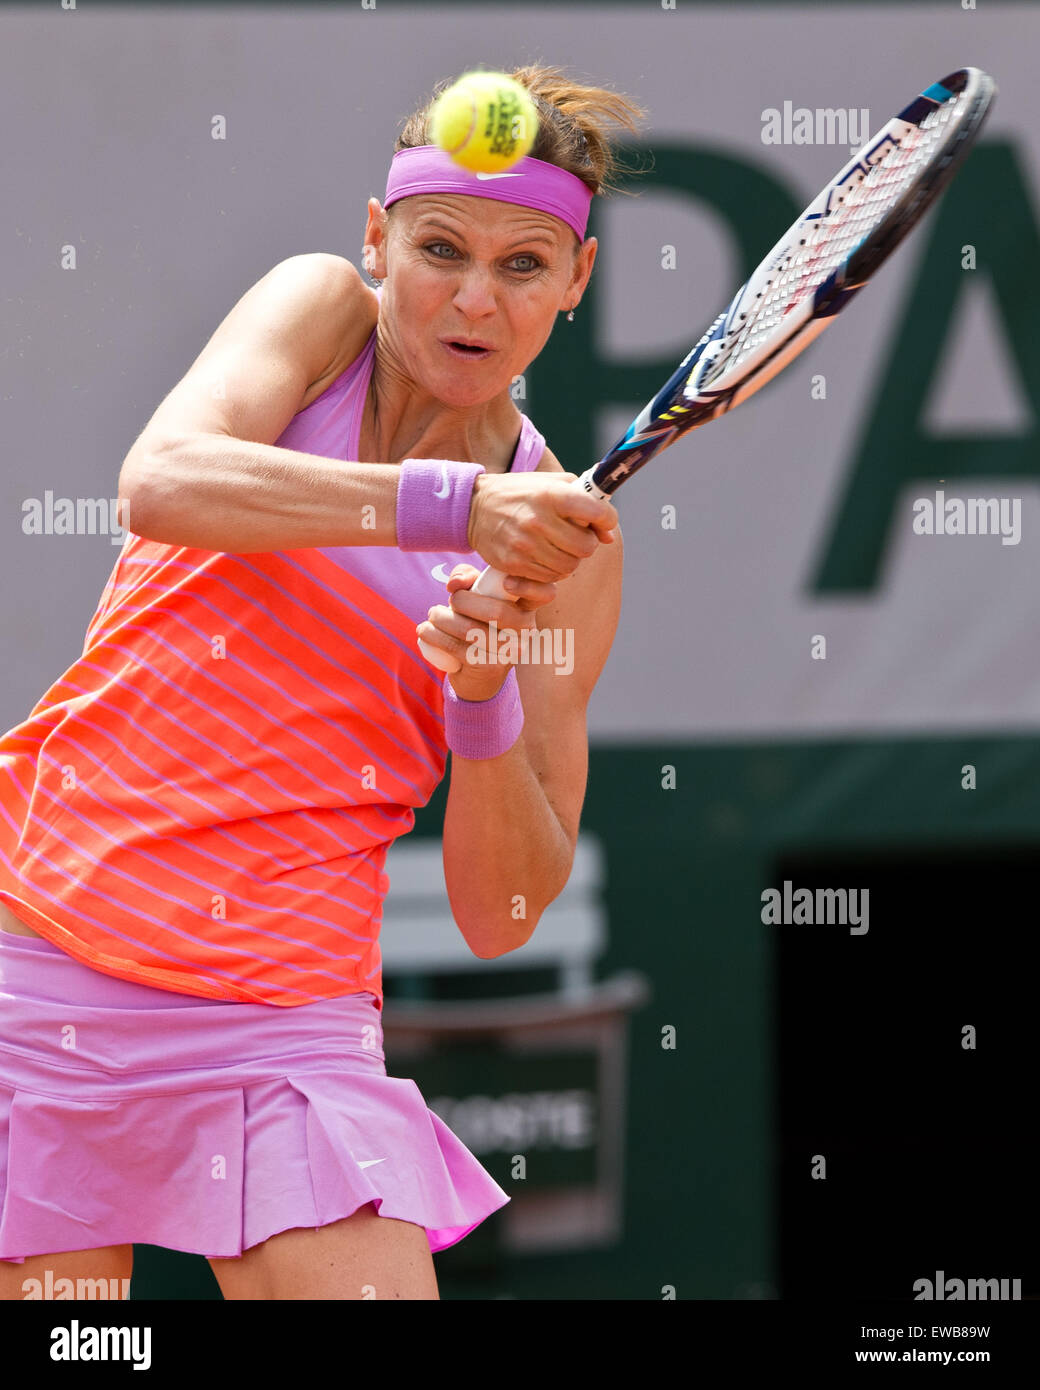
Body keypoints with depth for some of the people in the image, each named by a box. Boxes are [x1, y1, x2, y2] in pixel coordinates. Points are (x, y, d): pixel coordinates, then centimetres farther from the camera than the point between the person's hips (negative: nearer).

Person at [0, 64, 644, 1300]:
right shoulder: (319, 309, 2)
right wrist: (449, 502, -29)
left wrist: (486, 701, -17)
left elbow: (502, 918, 0)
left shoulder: (563, 542, 2)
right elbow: (157, 481, -21)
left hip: (283, 1015, 1)